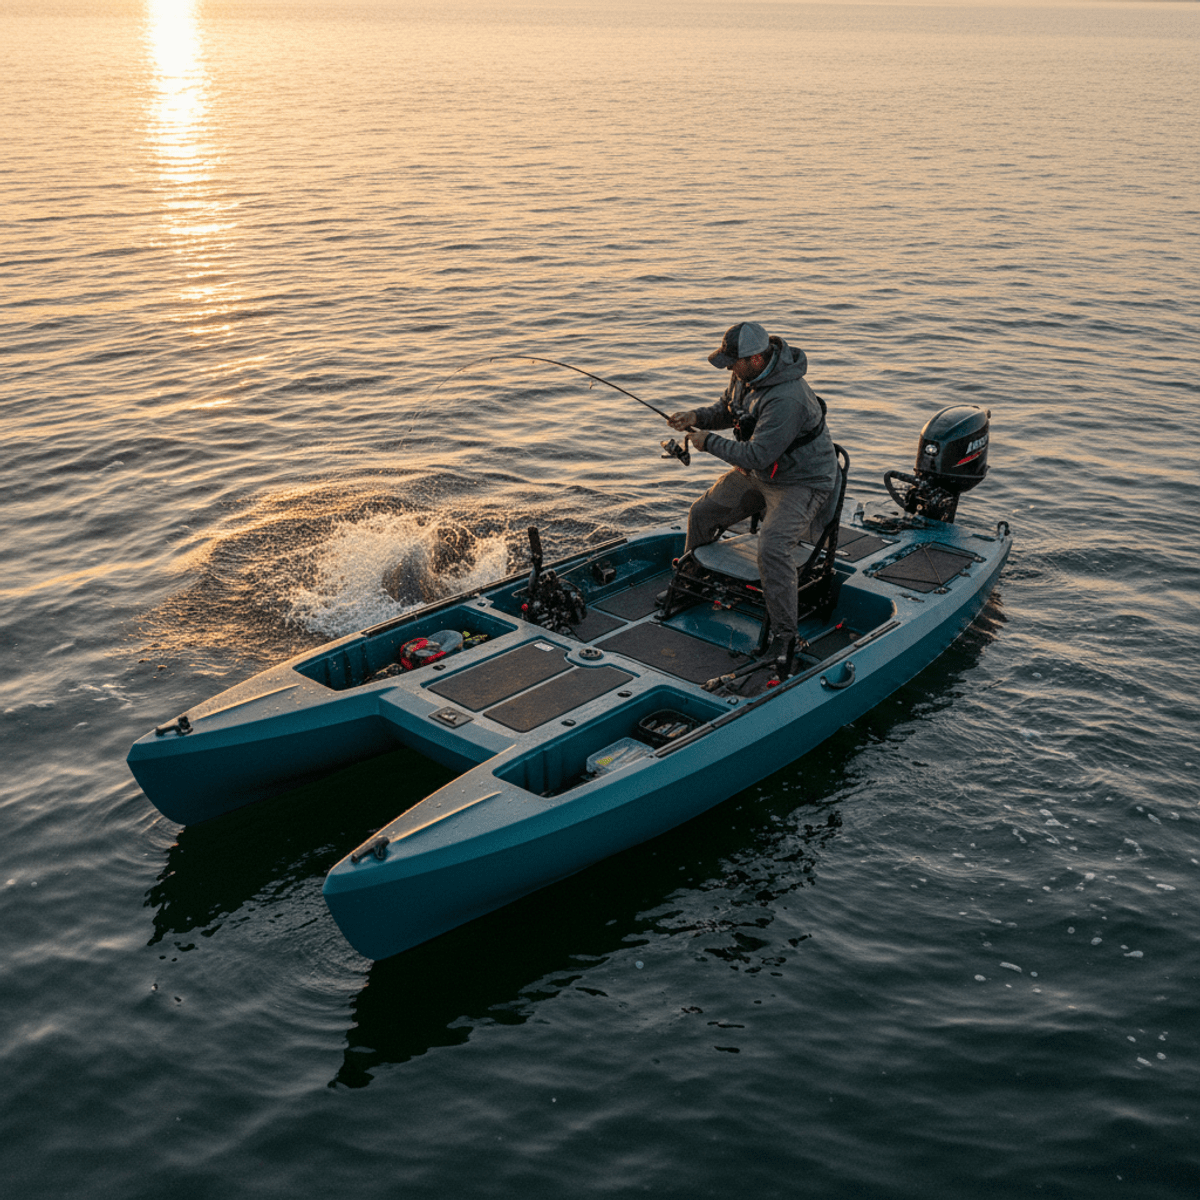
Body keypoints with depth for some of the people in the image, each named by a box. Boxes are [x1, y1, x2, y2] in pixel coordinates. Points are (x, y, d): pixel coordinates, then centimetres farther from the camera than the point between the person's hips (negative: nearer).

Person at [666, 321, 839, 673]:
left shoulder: (787, 399, -35)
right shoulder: (746, 375, -5)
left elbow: (758, 455, -34)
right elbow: (726, 409, 14)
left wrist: (709, 443, -23)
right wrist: (698, 416, -7)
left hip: (800, 481, -9)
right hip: (757, 472, 10)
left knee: (772, 546, -30)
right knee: (701, 515, 12)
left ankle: (784, 635, -18)